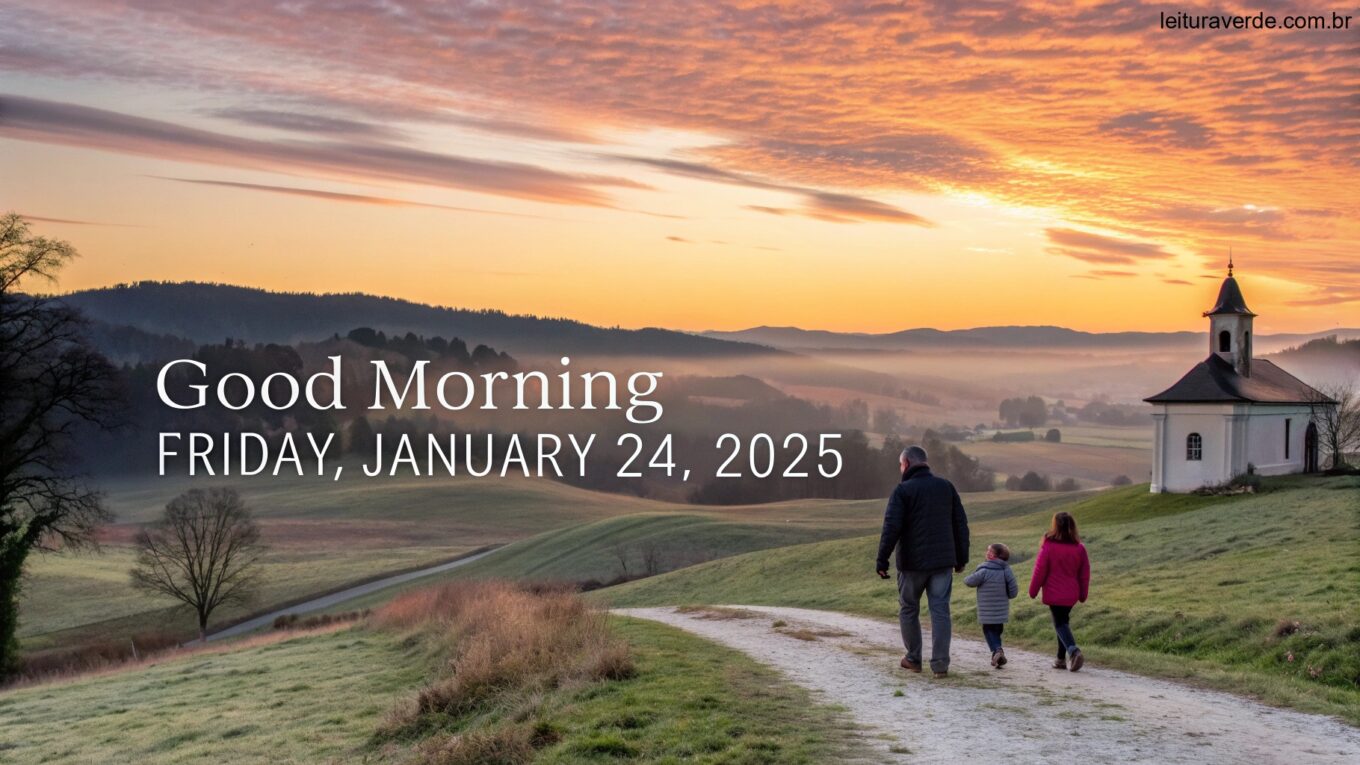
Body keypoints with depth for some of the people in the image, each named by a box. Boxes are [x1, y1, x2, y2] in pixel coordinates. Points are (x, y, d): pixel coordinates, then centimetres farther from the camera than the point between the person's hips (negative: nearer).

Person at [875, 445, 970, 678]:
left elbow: (891, 528, -15)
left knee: (908, 610, 13)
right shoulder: (946, 487, 8)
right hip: (943, 562, 4)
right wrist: (961, 558, 17)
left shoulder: (903, 491, -7)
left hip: (912, 563, -3)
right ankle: (940, 664, -2)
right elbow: (960, 525, 11)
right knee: (940, 611, 3)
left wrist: (882, 560, -11)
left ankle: (913, 659, 20)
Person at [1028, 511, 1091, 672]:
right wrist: (1083, 594, 18)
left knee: (1060, 623, 1)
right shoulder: (1079, 548, 1)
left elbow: (1039, 571, -8)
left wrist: (1033, 590, 4)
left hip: (1054, 594, -5)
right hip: (1071, 595, 5)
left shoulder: (1048, 547, -13)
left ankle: (1073, 650, -25)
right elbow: (1085, 574, 7)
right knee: (1063, 621, 19)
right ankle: (1062, 658, 21)